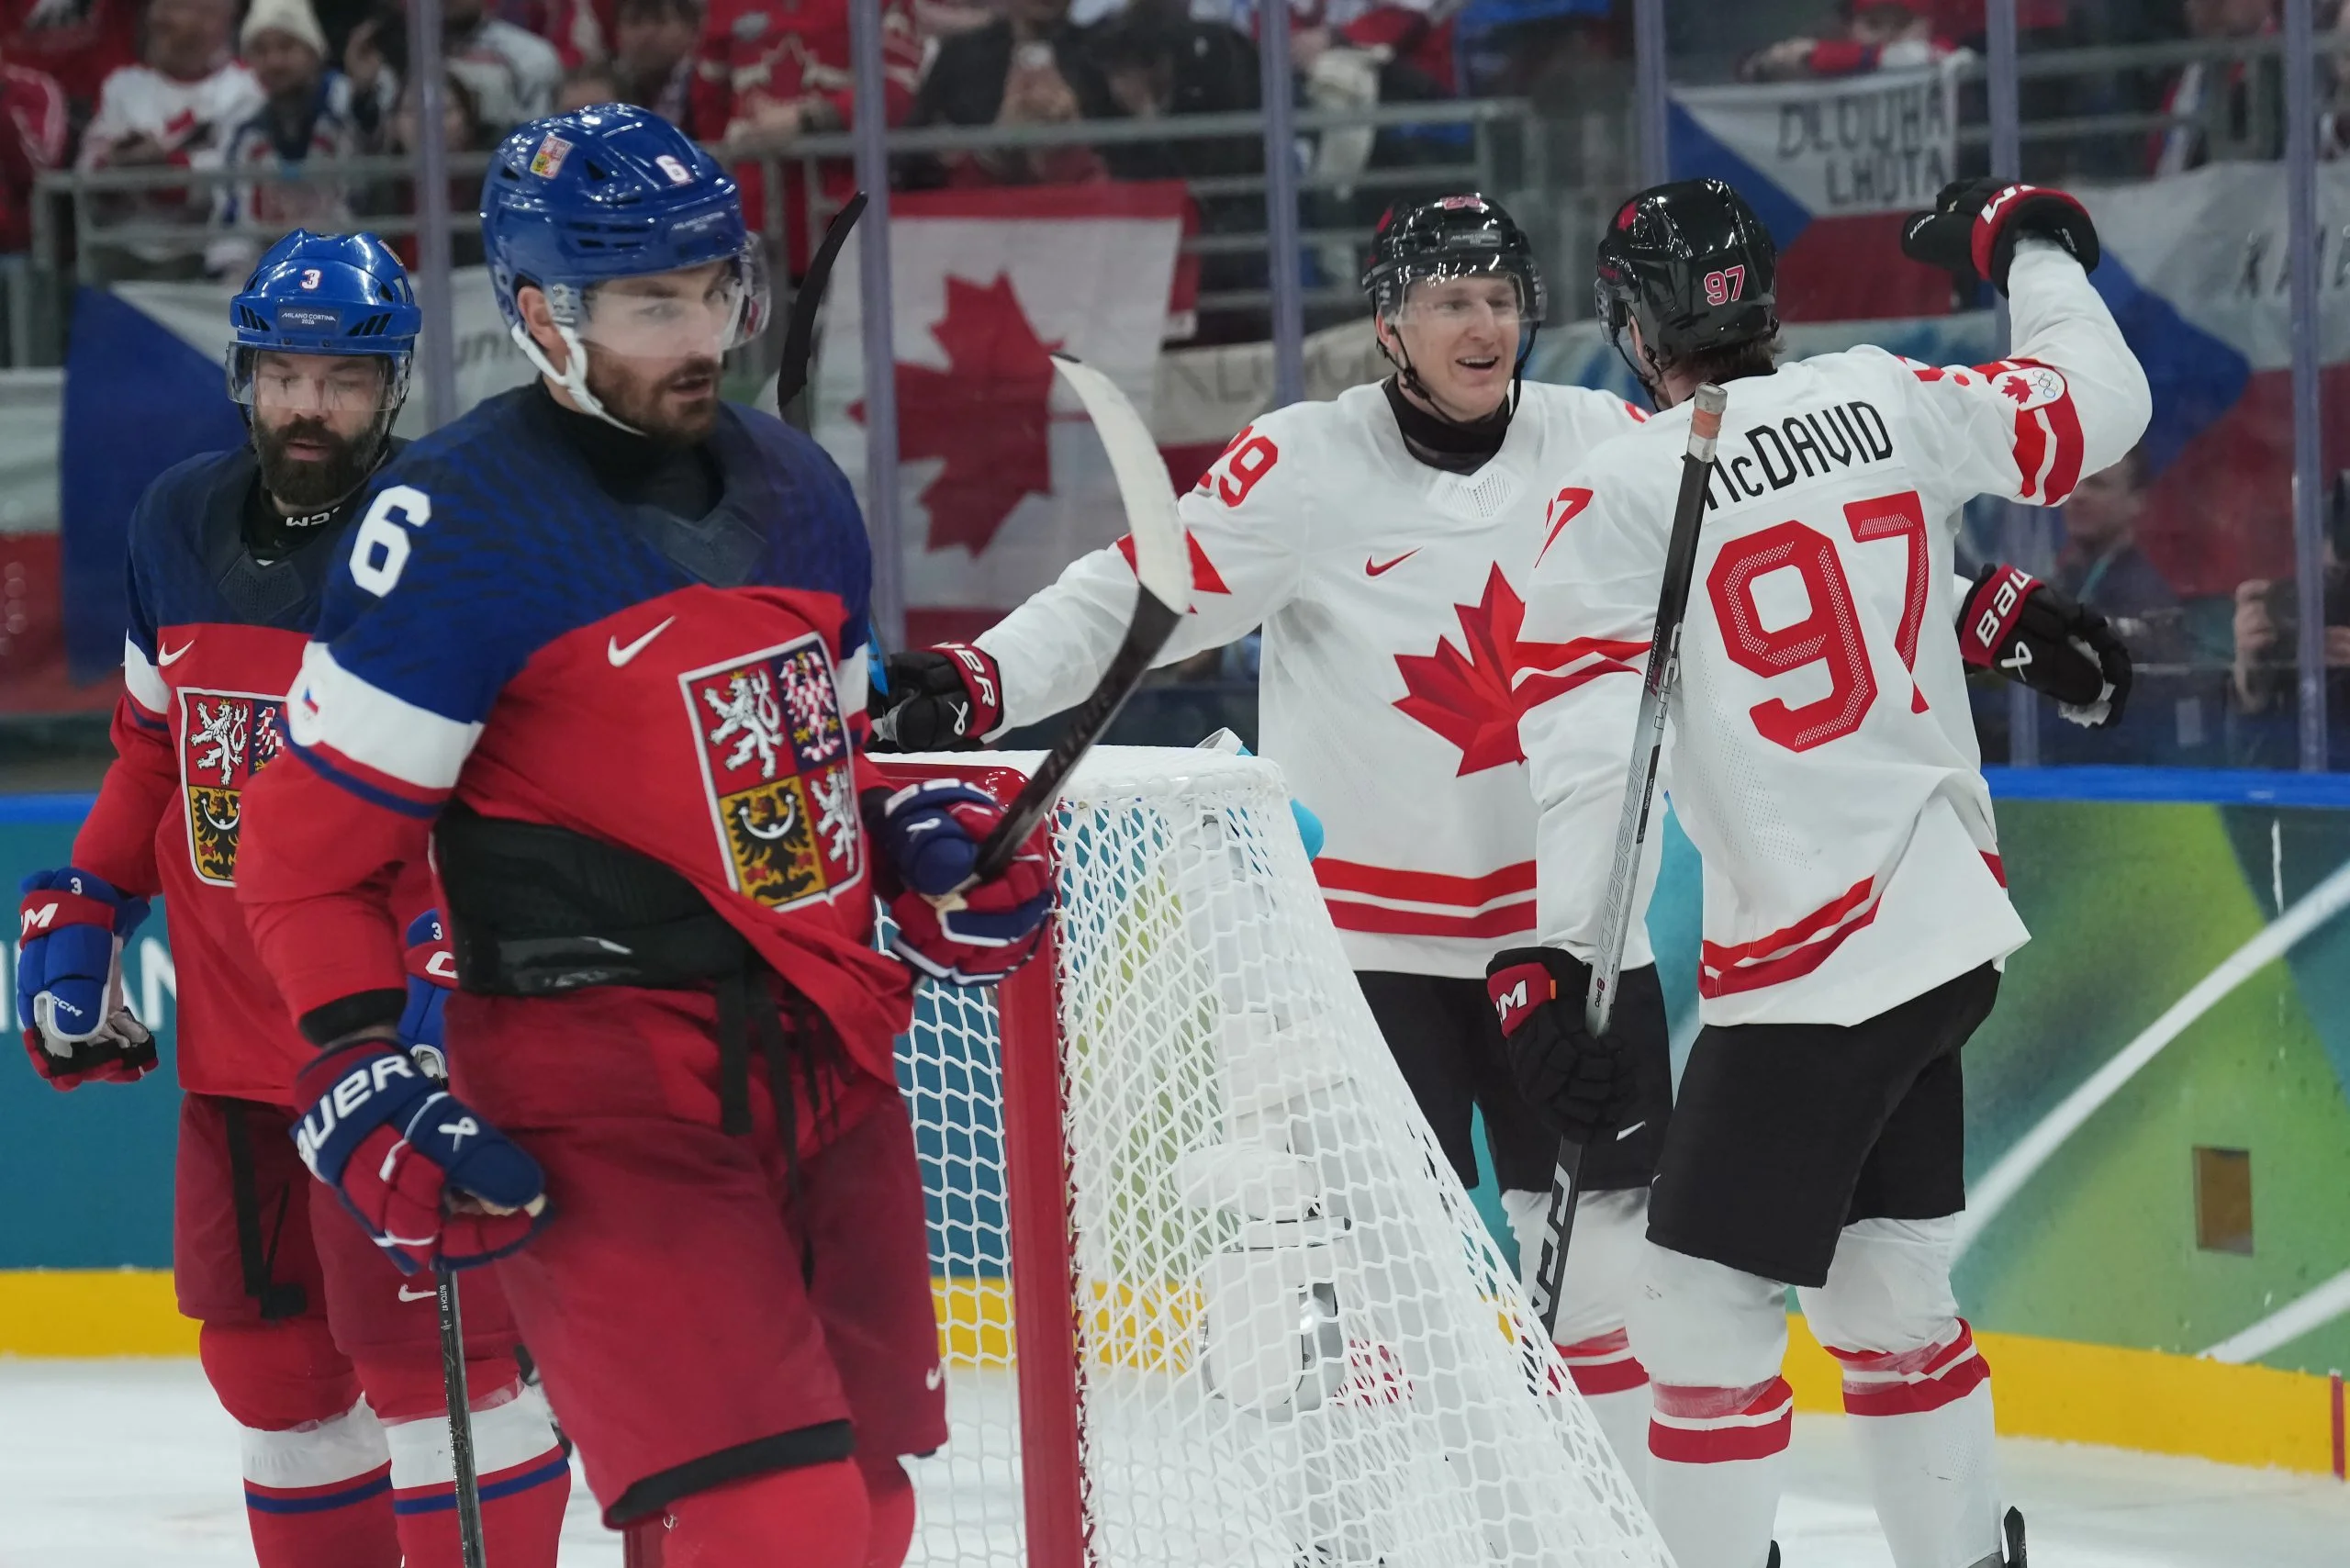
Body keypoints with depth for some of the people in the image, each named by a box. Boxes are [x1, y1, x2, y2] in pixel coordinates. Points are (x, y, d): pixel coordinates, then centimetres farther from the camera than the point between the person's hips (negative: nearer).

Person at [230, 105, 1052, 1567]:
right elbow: (308, 843, -8)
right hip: (597, 1097, -8)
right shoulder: (462, 518, -11)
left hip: (825, 1060, 8)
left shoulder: (795, 484, 11)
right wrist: (358, 1084, -15)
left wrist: (924, 839, 7)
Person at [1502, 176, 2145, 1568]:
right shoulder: (1885, 401, 2)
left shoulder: (1620, 498, -11)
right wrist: (2032, 246, 26)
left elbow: (1587, 738, -15)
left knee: (1703, 1314, -1)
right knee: (1889, 1295, 19)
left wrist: (1564, 948, -12)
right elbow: (2098, 409, 11)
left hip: (1809, 972, -7)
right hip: (1954, 931, 7)